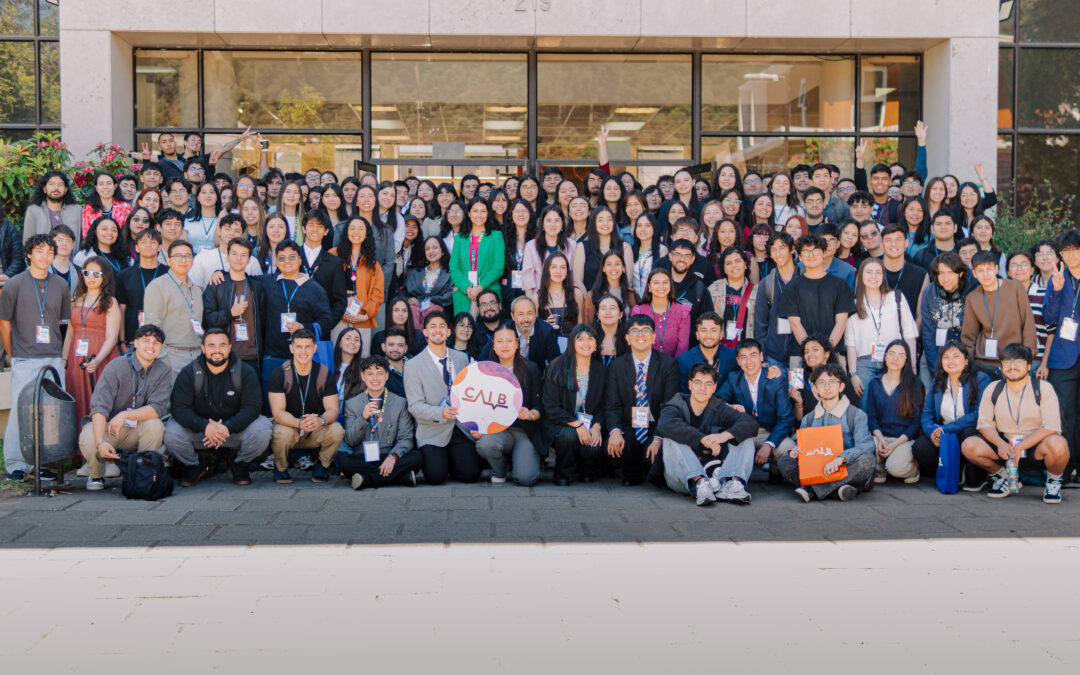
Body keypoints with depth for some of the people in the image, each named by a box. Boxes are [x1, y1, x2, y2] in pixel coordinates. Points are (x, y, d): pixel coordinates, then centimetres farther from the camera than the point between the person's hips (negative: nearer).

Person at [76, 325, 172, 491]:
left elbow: (158, 408, -16)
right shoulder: (116, 367, -13)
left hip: (136, 430, 2)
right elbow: (99, 408, -21)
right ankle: (95, 475, 3)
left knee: (155, 425, -29)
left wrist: (125, 415, -31)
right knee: (88, 439, -32)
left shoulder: (163, 371, -5)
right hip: (107, 426, -1)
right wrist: (100, 442, -37)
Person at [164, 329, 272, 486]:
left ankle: (240, 465, 4)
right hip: (198, 430, 0)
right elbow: (179, 408, -14)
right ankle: (193, 466, 6)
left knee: (262, 431, -29)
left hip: (235, 428, 0)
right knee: (171, 433, -28)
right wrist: (205, 426, -33)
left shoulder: (246, 372, -6)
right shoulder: (189, 373, -6)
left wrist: (227, 428, -31)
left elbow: (252, 406, -14)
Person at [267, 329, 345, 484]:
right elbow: (278, 412, -18)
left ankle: (322, 466, 2)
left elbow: (333, 409, -8)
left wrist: (321, 420, -34)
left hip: (316, 431, 2)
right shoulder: (279, 374, -11)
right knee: (282, 433, -36)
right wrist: (300, 423, -39)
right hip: (289, 425, -2)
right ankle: (281, 468, -2)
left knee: (337, 431, -28)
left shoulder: (325, 373, -5)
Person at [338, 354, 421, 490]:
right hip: (362, 460, 0)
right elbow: (350, 441, 2)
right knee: (343, 460, -32)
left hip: (389, 460, 0)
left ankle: (367, 479, -27)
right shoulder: (351, 404, 11)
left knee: (417, 457, -27)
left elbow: (406, 438, 2)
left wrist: (393, 456, -18)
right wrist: (363, 417, -15)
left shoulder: (400, 403, 9)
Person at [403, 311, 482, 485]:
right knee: (436, 477, -23)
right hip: (433, 433, -3)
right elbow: (415, 406, -6)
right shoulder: (413, 365, 0)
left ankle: (450, 462, 15)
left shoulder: (462, 358, 12)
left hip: (462, 430, 3)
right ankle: (437, 460, 12)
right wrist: (441, 413, -24)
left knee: (470, 474, -17)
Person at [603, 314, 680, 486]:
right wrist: (615, 431, -23)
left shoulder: (668, 364, 0)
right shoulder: (617, 366, 6)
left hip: (656, 428, -1)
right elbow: (612, 405, -1)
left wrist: (658, 439, -22)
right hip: (628, 430, 1)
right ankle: (633, 472, 5)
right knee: (613, 444, -30)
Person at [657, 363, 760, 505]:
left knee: (746, 439, -8)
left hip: (716, 474, 2)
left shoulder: (719, 407, 11)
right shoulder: (677, 405, 3)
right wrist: (703, 439, -30)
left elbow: (751, 424, -6)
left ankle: (731, 484, -34)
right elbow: (664, 425, -23)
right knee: (671, 439, -23)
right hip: (684, 478, -2)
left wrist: (725, 435, -26)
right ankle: (699, 483, -43)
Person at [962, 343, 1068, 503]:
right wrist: (1000, 444, -20)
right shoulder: (993, 390, 4)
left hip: (1036, 449, -3)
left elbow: (1051, 427, -14)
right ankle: (1002, 476, 8)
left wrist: (1020, 447, -23)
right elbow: (984, 424, 2)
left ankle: (1054, 481, -2)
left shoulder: (1043, 388, -6)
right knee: (969, 446, -21)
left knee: (1058, 444, -37)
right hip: (1004, 446, 3)